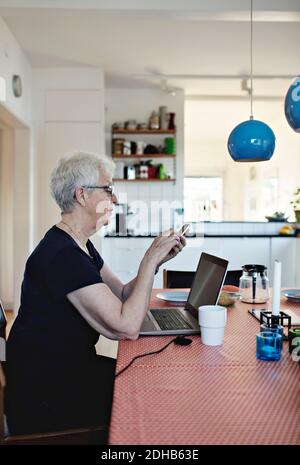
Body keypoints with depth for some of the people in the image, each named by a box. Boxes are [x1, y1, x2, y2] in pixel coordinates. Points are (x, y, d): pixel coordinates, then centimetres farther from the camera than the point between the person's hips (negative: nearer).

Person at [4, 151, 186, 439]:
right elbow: (128, 327, -27)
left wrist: (157, 260, -4)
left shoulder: (80, 245, 8)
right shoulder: (62, 254, -25)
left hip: (71, 366, 9)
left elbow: (123, 295, 9)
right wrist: (150, 260, -20)